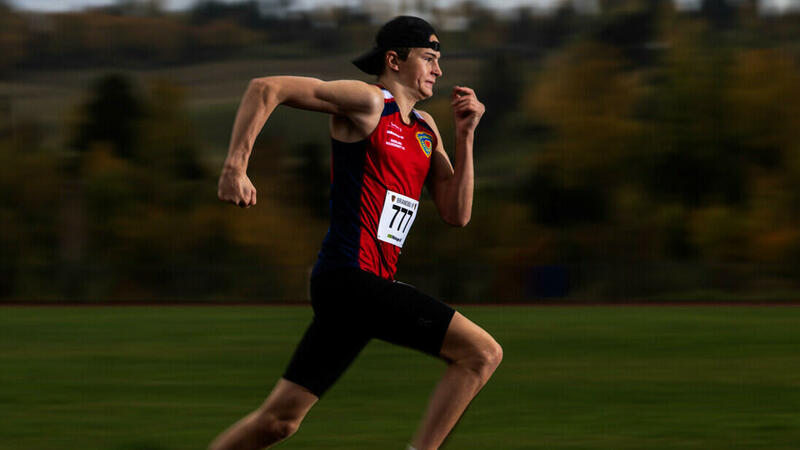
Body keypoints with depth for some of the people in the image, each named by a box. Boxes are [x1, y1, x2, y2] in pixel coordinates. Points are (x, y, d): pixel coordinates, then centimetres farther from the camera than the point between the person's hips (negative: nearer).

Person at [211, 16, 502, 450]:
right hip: (351, 278, -9)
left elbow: (456, 214, 16)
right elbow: (265, 88, -10)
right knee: (482, 352, -12)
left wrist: (464, 136, 8)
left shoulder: (425, 128, 20)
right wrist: (235, 167, -18)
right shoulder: (366, 102, -5)